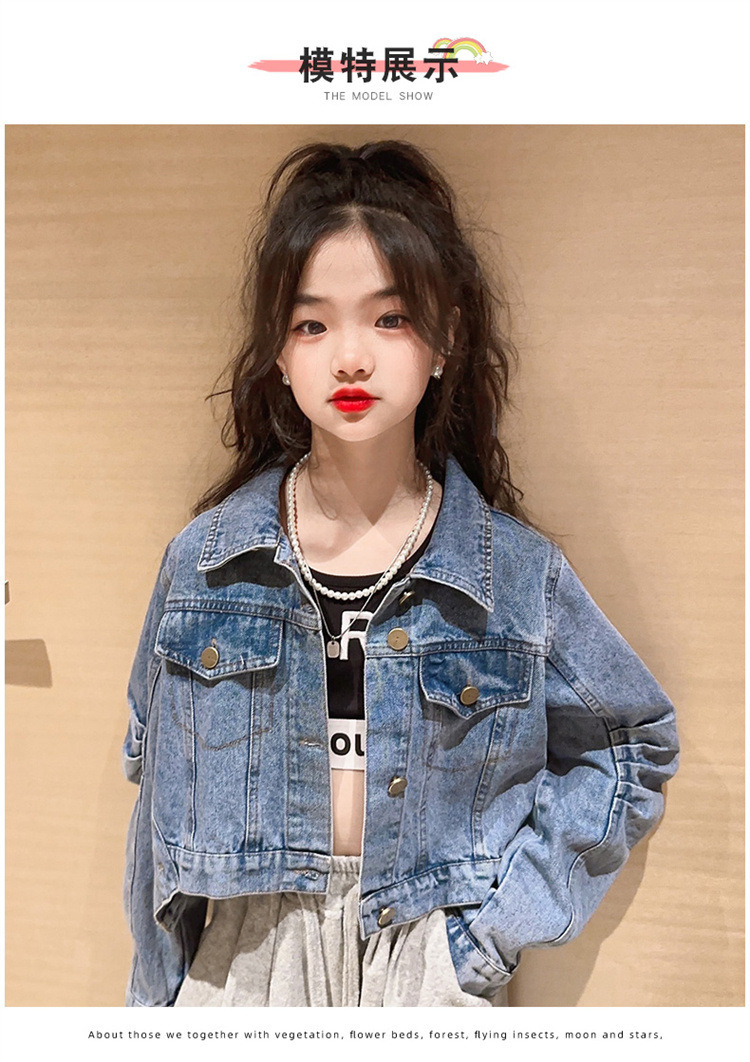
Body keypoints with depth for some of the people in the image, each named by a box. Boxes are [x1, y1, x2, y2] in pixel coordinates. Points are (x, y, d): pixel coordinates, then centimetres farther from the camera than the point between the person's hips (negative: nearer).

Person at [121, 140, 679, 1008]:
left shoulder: (519, 573, -11)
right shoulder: (205, 560, -8)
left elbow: (636, 748, 2)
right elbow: (165, 786, 2)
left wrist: (508, 908, -6)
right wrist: (157, 995, 8)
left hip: (431, 959, 0)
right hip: (244, 958, 1)